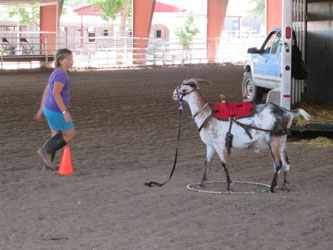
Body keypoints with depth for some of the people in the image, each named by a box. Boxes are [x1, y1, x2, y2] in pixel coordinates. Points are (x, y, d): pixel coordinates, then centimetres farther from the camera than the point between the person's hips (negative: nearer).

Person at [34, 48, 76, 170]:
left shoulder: (55, 73, 9)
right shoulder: (61, 74, -19)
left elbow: (46, 91, 15)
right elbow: (56, 93, -28)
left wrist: (41, 109, 21)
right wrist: (65, 111, -26)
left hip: (50, 109, 9)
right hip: (57, 112, -9)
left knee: (57, 136, 17)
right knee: (70, 135, 5)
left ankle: (47, 163, 19)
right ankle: (45, 150, 4)